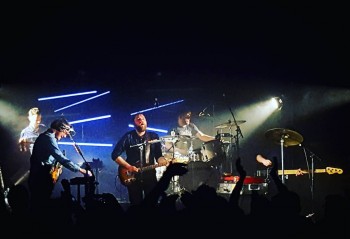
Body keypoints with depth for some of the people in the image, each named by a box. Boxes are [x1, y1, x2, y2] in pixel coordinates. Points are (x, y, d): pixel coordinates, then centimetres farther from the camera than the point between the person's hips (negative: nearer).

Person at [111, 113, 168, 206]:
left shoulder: (154, 137, 8)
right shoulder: (128, 137, -1)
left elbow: (158, 155, 8)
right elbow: (115, 155, -3)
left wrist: (162, 161, -16)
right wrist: (129, 167, -11)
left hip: (150, 175, 2)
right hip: (132, 177, -2)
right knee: (136, 204, 2)